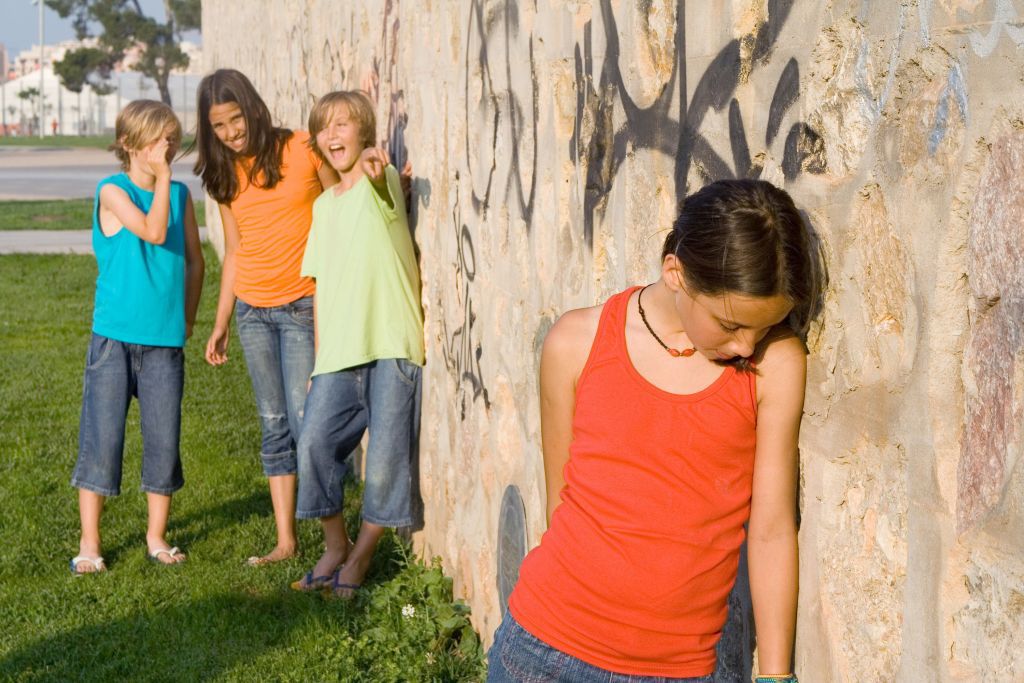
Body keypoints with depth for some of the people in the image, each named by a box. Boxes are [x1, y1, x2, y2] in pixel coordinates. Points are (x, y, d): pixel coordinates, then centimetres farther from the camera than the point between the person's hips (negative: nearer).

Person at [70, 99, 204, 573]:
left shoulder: (180, 194, 8)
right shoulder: (113, 191, -6)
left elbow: (194, 260, 15)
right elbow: (154, 232, -22)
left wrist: (186, 320, 11)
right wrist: (162, 176, -17)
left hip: (165, 340, 4)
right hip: (114, 338, -4)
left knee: (164, 440, 6)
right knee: (101, 438, -1)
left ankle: (157, 537, 20)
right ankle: (89, 543, 8)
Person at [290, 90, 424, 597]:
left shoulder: (381, 181, 0)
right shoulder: (324, 205, 18)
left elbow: (382, 186, -28)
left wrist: (374, 167, -52)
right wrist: (318, 355, 15)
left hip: (392, 344, -5)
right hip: (338, 348, 6)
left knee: (386, 453, -4)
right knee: (315, 442, -5)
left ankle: (361, 556, 14)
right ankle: (335, 546, 14)